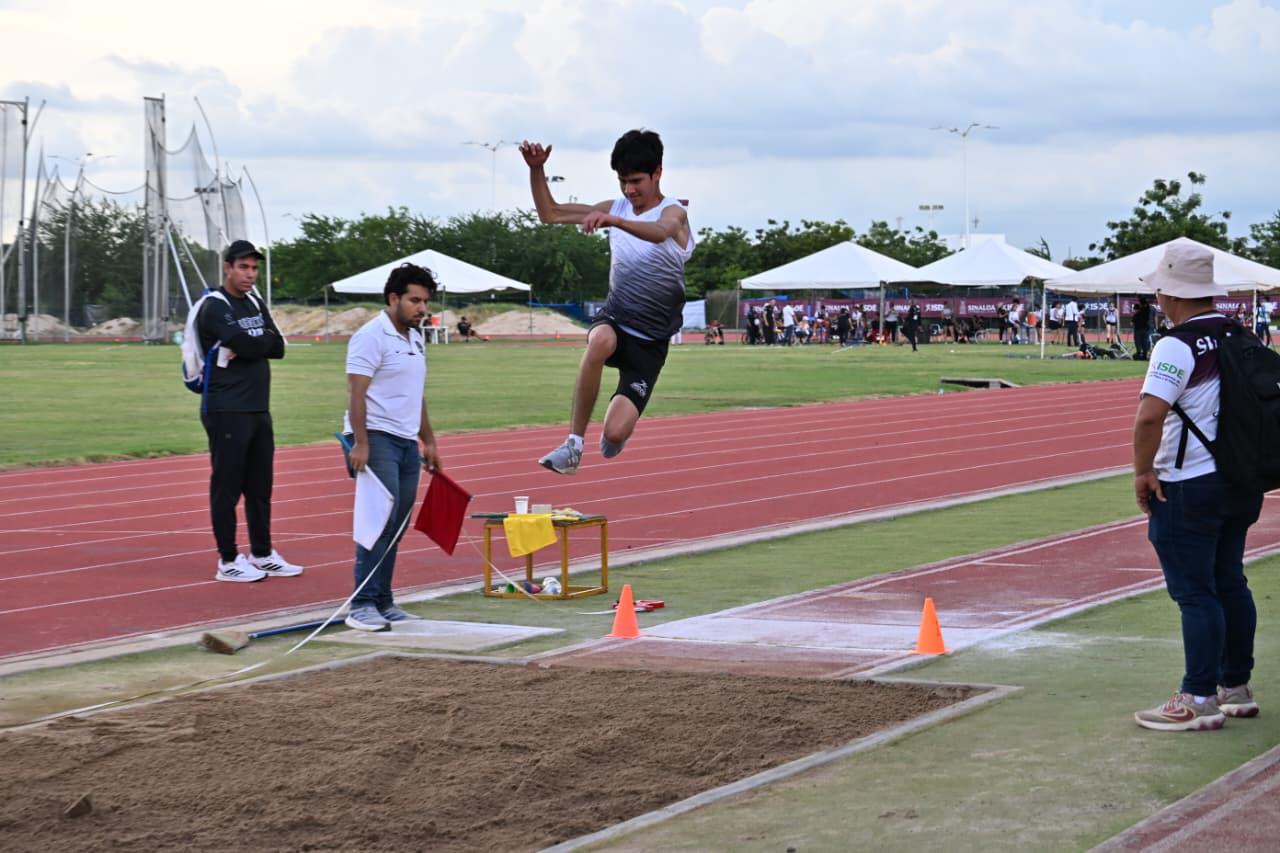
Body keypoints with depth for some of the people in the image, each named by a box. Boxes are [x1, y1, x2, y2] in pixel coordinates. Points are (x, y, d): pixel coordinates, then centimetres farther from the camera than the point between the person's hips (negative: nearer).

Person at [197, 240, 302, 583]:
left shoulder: (255, 304, 15)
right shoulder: (215, 308, -10)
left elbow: (278, 347, 4)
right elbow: (249, 346, -21)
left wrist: (249, 344, -11)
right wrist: (263, 338, -1)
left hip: (259, 410, 8)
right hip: (227, 412, -8)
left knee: (260, 485, 13)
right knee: (227, 486, -2)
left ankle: (262, 555, 21)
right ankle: (228, 561, 3)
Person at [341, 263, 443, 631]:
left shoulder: (415, 339, 17)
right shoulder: (372, 336, -10)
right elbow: (356, 392, -16)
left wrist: (429, 441, 23)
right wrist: (360, 443, -24)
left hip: (407, 442, 9)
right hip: (377, 439, -9)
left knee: (395, 526, 8)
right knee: (381, 519, -15)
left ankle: (383, 603, 13)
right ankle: (362, 605, -15)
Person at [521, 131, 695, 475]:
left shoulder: (673, 212, -10)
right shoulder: (616, 208, 7)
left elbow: (660, 232, -36)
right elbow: (549, 213, 12)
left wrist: (613, 221, -55)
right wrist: (536, 169, -5)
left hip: (649, 341, -3)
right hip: (615, 319, 3)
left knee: (615, 433, -17)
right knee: (600, 341, -39)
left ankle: (615, 432, 25)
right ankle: (573, 446, -32)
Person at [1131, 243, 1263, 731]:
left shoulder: (1177, 346, -17)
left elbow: (1150, 416, -29)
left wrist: (1143, 470, -15)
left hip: (1190, 486, -8)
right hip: (1241, 482, 8)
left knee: (1194, 591, -3)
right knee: (1229, 584, 17)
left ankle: (1199, 700, 0)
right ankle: (1236, 689, 25)